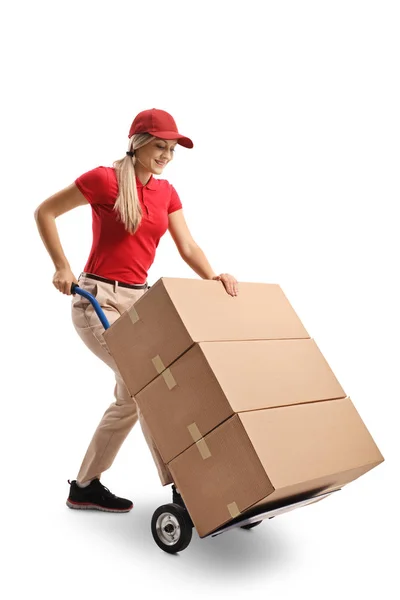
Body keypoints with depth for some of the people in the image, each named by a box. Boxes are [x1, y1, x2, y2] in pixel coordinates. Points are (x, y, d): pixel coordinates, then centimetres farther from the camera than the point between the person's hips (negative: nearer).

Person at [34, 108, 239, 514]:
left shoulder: (166, 193, 8)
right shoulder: (104, 179, -11)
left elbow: (188, 248, 2)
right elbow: (44, 212, -4)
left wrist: (213, 278, -15)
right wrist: (62, 267, -10)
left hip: (138, 299, 7)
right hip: (97, 301, -7)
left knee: (132, 395, 9)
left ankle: (85, 487, 25)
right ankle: (180, 486, -1)